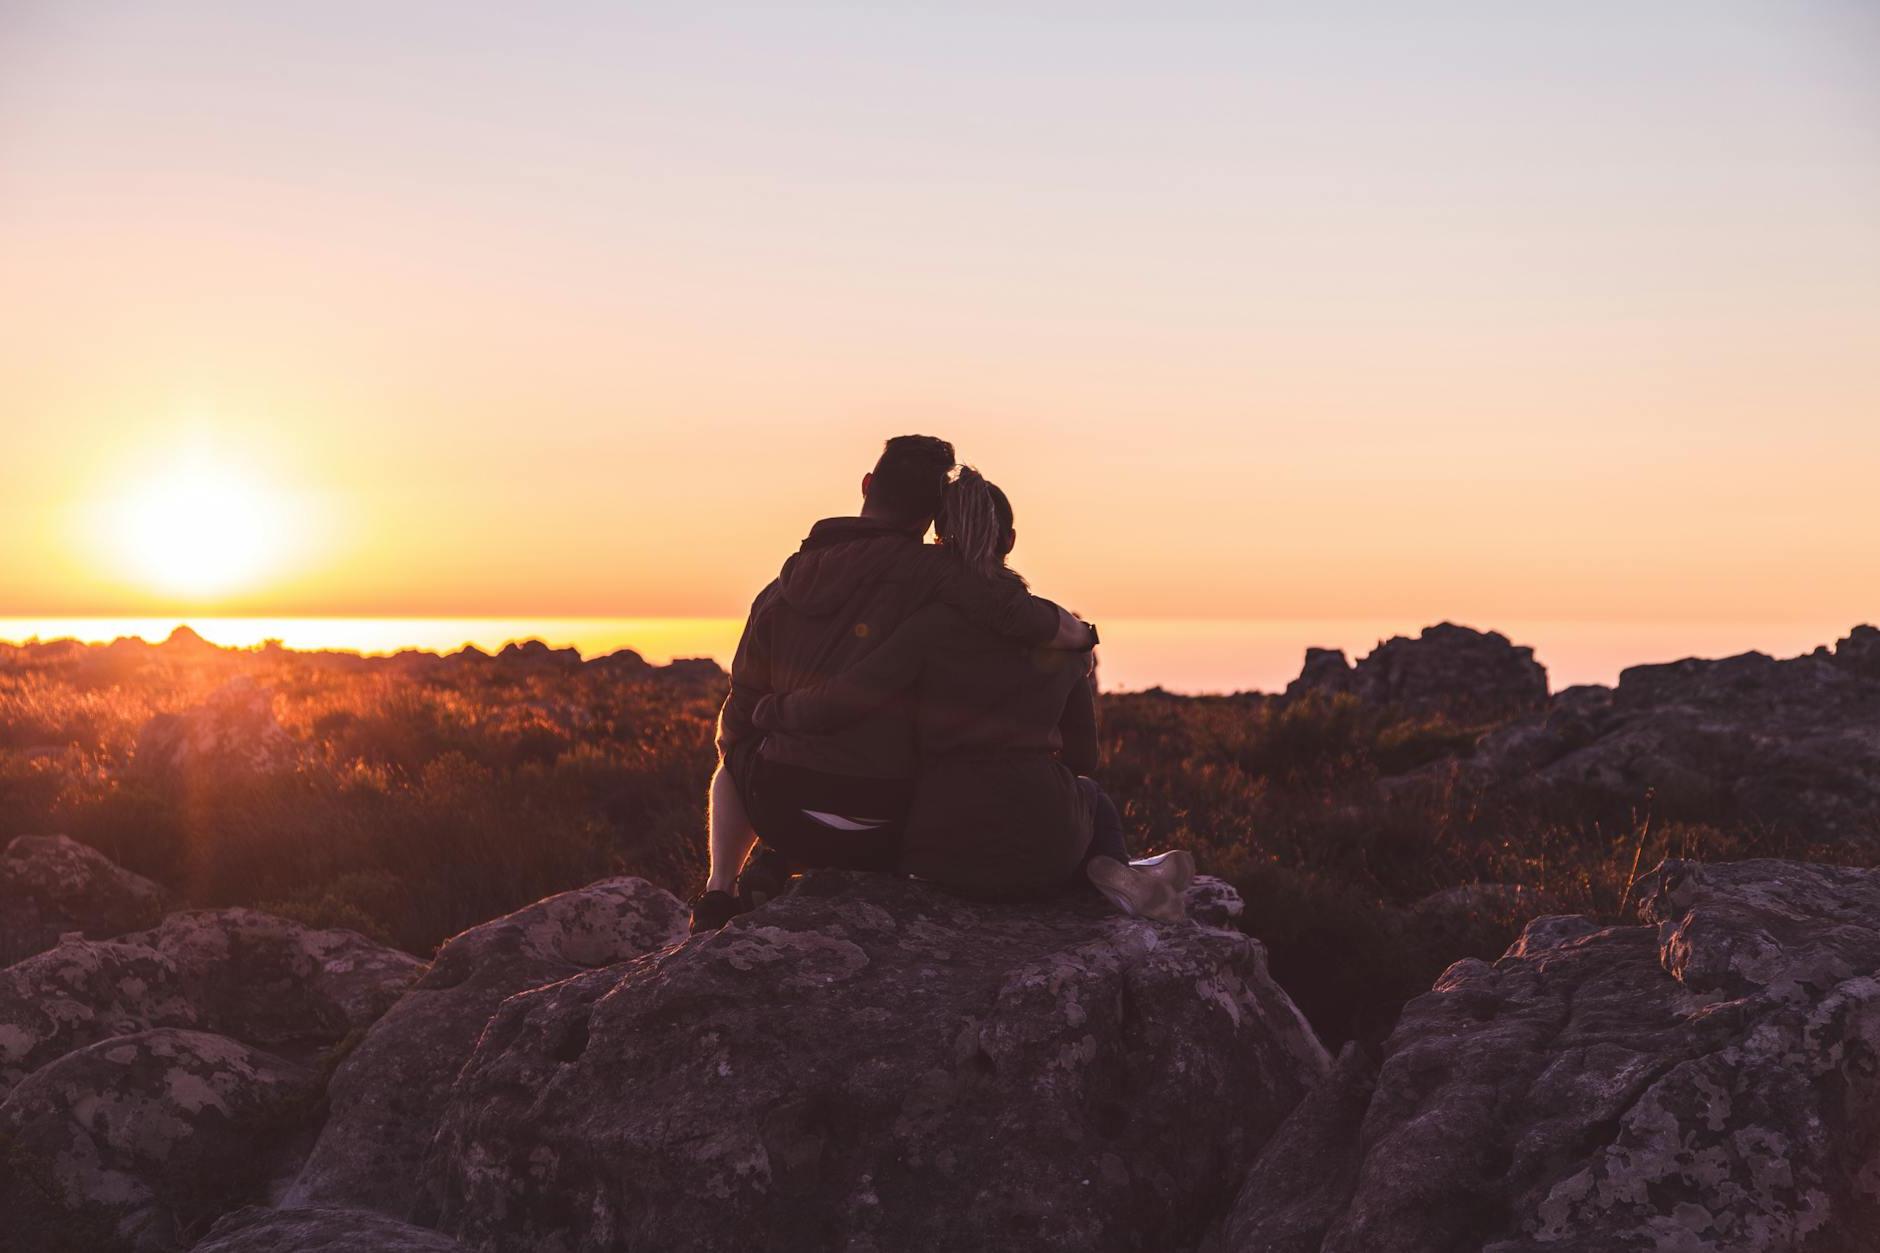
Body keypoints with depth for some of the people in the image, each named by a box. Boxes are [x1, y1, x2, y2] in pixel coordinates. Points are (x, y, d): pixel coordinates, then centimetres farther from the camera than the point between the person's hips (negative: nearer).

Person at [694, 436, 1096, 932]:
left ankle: (719, 889, 23)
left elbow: (741, 717, 11)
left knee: (735, 751, 39)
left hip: (781, 810, 5)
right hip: (879, 830, -5)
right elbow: (1023, 618, -21)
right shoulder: (922, 571, -9)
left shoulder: (782, 588, 6)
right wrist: (1080, 632, 2)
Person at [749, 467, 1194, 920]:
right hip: (1041, 845, 3)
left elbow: (840, 702, -17)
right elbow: (1082, 756, 14)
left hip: (945, 847, -3)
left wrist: (773, 710, 4)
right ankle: (1112, 869, 6)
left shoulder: (931, 625, -8)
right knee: (1088, 795, 39)